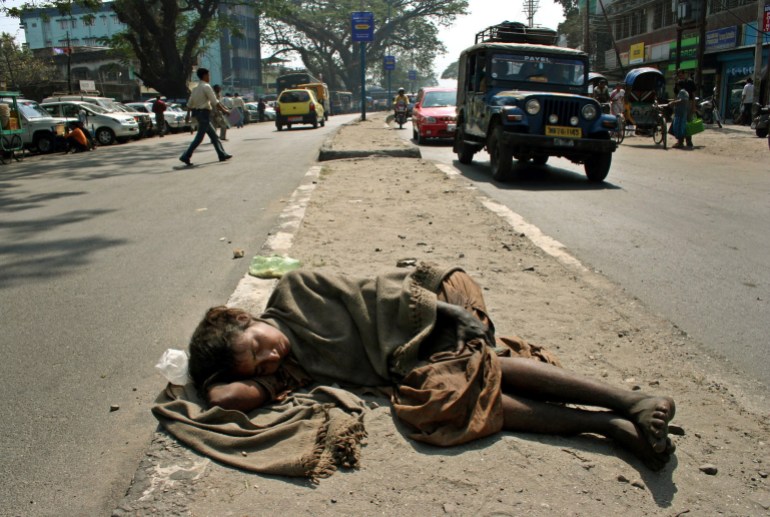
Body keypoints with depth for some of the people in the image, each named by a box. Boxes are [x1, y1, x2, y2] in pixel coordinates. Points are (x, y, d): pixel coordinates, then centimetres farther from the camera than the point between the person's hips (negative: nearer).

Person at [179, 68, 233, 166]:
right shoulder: (206, 87, -12)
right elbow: (215, 102, -16)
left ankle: (222, 155, 18)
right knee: (199, 137, -9)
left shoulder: (196, 88, 14)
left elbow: (190, 103, 14)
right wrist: (223, 110, -9)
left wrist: (188, 114, 18)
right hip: (204, 112, -10)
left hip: (197, 112, 10)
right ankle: (186, 156, -13)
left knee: (213, 135, 14)